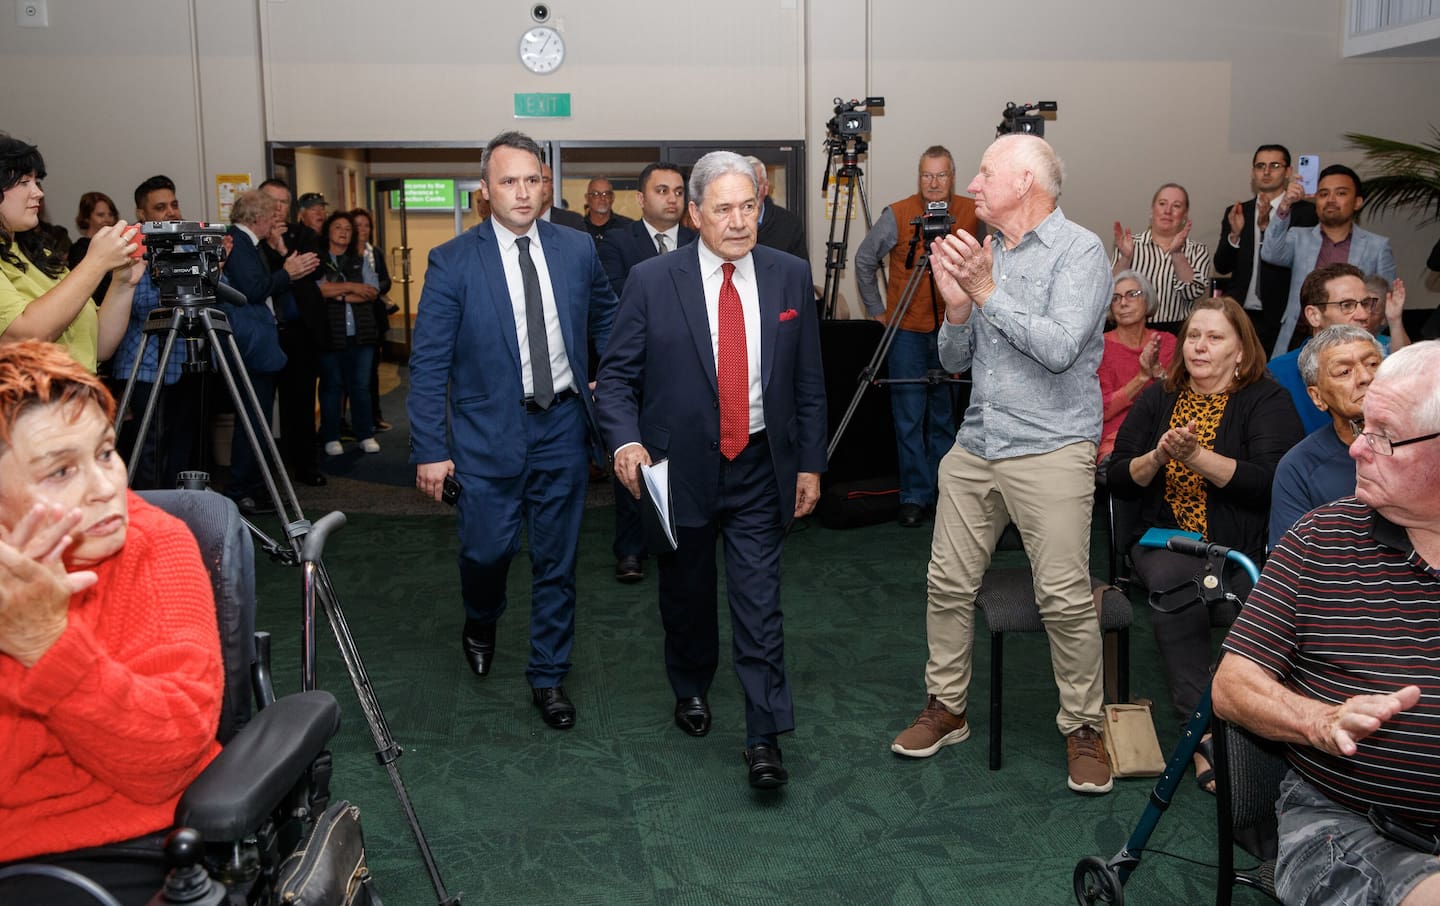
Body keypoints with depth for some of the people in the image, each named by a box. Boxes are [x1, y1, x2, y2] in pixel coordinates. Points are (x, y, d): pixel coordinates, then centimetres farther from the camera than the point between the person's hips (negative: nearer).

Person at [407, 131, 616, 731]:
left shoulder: (578, 249, 3)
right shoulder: (452, 262, -5)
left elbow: (606, 321, 19)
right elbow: (429, 363, -6)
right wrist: (430, 450, -10)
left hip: (562, 427, 2)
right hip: (489, 430, -2)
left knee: (556, 562, 8)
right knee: (487, 549, 2)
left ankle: (549, 675, 25)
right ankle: (481, 622, 38)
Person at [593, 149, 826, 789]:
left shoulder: (790, 276, 0)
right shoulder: (652, 281, -6)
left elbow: (808, 381, 5)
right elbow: (616, 375, -4)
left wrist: (810, 463, 3)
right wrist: (626, 440, -20)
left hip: (760, 467, 0)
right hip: (681, 467, 0)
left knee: (759, 602, -2)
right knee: (686, 592, 17)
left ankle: (765, 738, 6)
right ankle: (691, 689, 43)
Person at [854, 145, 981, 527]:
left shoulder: (972, 213, 0)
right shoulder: (897, 215, -7)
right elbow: (864, 261, 5)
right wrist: (877, 310, 4)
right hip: (908, 330, -2)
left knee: (945, 416, 10)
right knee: (909, 417, -2)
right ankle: (915, 496, 6)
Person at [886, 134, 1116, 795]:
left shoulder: (1078, 251, -6)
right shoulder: (982, 255, 14)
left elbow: (1059, 348, -20)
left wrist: (988, 292, -13)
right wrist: (957, 306, -5)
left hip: (1050, 450, -6)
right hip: (976, 444, 7)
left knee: (1065, 598, -6)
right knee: (949, 584, 9)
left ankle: (1083, 727, 11)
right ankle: (946, 707, 24)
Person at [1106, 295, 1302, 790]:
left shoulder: (1266, 400, 3)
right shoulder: (1158, 399, 15)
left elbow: (1269, 481, -13)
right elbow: (1117, 479, 9)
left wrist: (1196, 456, -21)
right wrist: (1157, 457, -11)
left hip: (1242, 546, -3)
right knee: (1173, 581, -31)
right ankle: (1206, 732, -31)